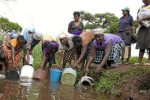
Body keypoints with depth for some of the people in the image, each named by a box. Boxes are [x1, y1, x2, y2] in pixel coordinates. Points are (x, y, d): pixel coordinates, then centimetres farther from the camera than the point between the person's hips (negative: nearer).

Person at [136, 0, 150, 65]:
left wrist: (144, 19, -18)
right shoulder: (141, 8, 18)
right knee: (141, 45, 0)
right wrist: (139, 21, -7)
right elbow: (138, 18, 16)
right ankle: (139, 61, -2)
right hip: (142, 28, 5)